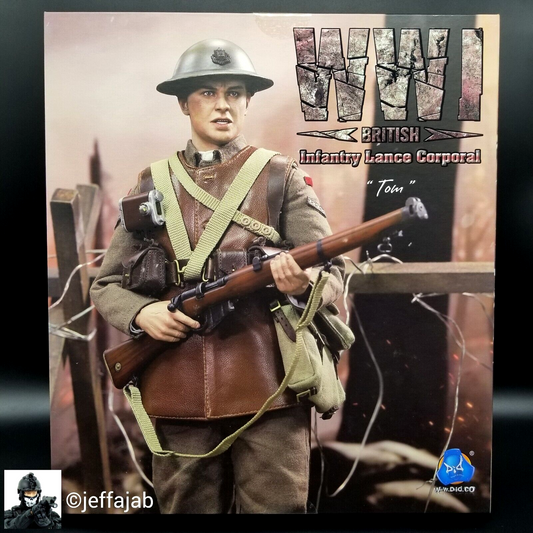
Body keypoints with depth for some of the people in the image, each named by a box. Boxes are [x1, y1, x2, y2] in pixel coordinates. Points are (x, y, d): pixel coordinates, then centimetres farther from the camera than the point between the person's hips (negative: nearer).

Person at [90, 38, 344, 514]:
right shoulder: (154, 183, 9)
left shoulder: (281, 176, 4)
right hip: (178, 390, 3)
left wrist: (303, 282, -24)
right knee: (187, 507, 17)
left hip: (268, 386, -2)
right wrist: (143, 312, -10)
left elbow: (333, 275, -1)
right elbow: (106, 285, 11)